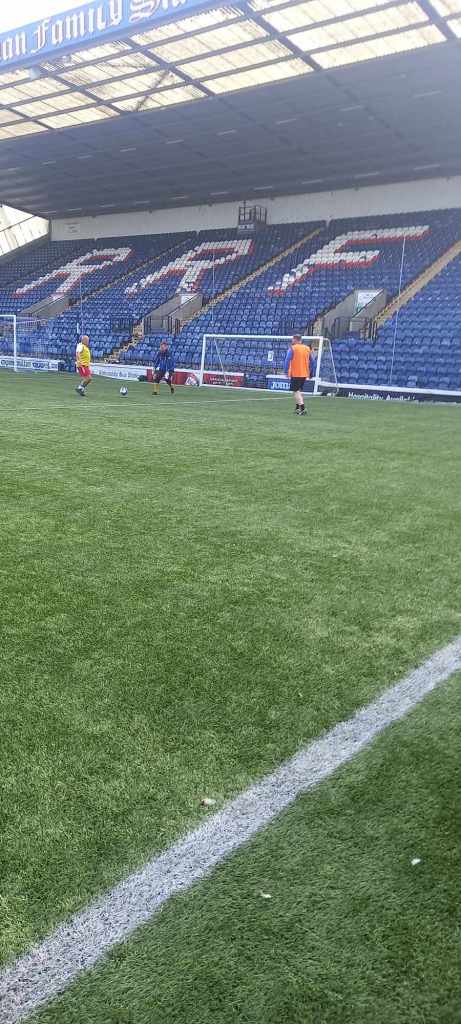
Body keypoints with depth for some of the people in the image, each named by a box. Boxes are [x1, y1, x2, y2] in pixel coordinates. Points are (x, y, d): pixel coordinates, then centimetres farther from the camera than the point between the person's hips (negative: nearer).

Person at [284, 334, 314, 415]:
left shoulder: (292, 348, -7)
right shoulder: (307, 348, 9)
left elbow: (288, 360, -14)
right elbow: (311, 361, 12)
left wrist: (286, 371, -9)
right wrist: (310, 372, 19)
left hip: (295, 373, -6)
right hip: (304, 374, 6)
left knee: (296, 391, -4)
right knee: (299, 390, 21)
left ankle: (302, 408, -17)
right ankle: (297, 408, 25)